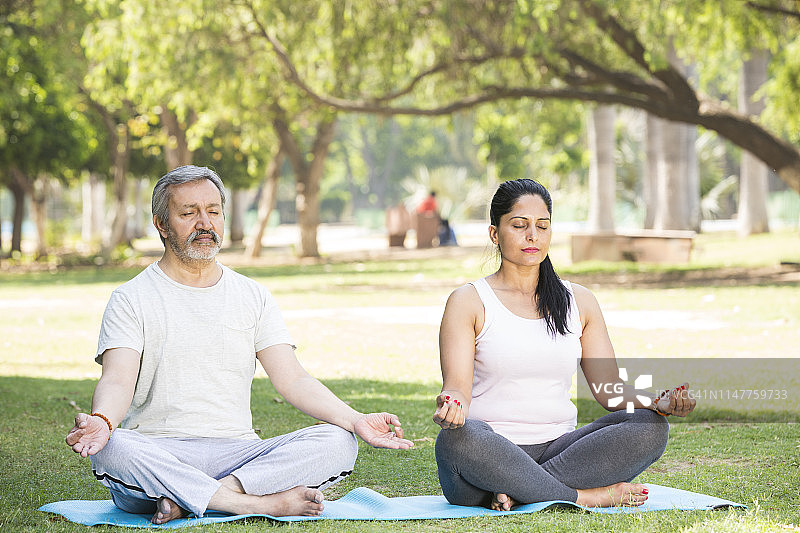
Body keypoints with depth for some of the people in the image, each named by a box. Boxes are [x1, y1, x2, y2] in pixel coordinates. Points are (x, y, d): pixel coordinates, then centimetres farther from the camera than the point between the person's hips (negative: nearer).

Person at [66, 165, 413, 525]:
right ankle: (260, 502, -31)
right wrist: (101, 420, -34)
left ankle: (185, 502, -28)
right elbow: (118, 381, -9)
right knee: (110, 449, -37)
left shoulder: (253, 297, 16)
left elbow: (292, 380, 7)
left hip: (237, 452, 3)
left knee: (338, 442, -21)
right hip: (158, 454, -3)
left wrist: (356, 421, -11)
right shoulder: (131, 299, 6)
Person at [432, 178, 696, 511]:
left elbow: (610, 389, 10)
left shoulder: (579, 302, 15)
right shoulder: (469, 302, 4)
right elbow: (457, 386, -6)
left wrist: (658, 404, -11)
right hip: (489, 455, -4)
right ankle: (583, 496, -25)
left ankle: (514, 493, -26)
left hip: (557, 448, 4)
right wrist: (452, 403, -32)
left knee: (650, 427, -20)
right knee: (455, 438, -38)